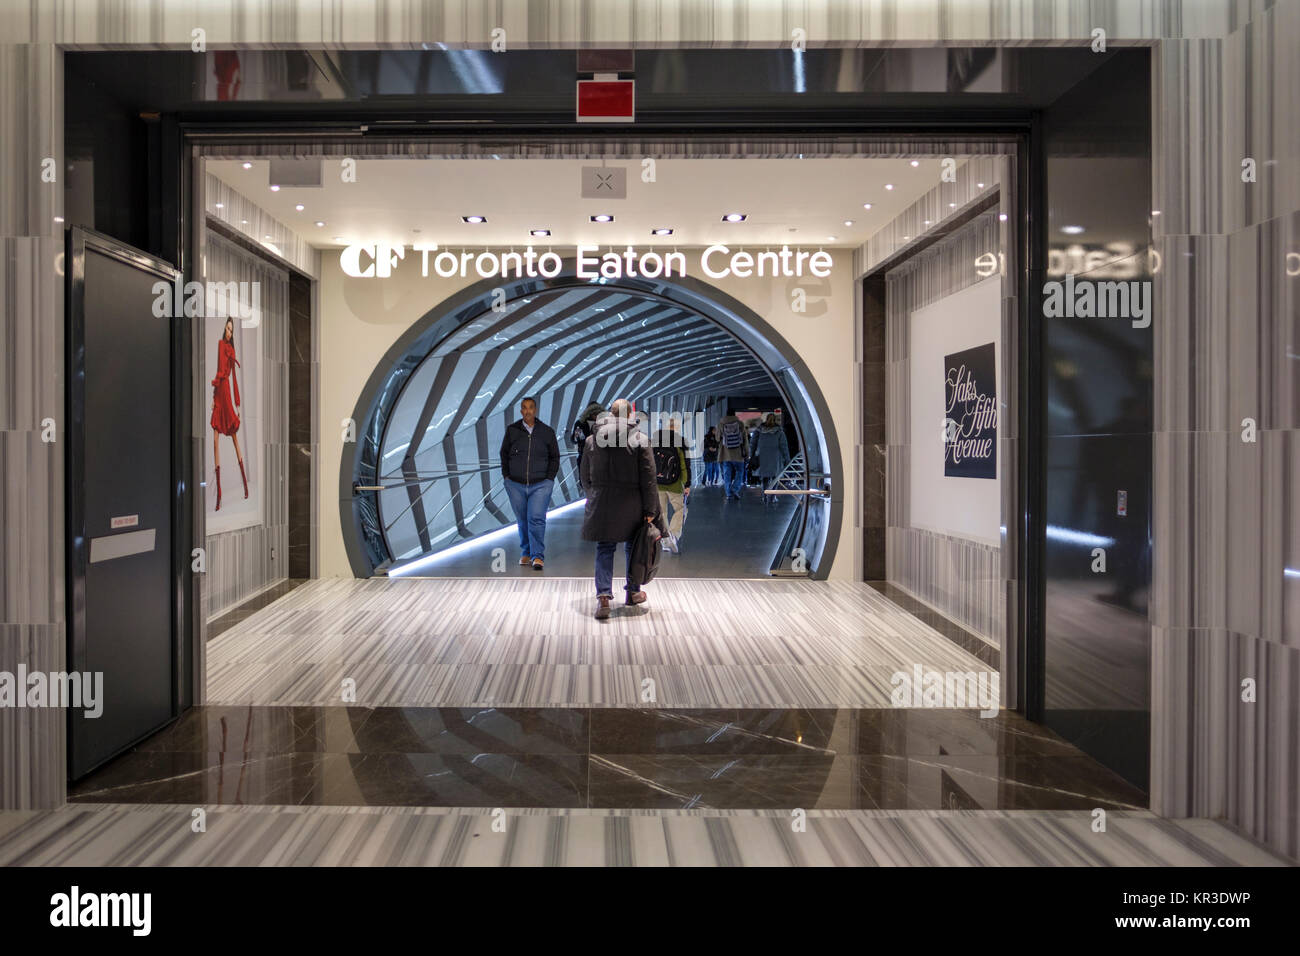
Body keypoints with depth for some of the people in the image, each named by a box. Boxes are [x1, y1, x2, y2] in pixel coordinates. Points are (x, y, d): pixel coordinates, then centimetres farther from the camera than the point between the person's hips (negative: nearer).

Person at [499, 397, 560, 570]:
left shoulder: (547, 432, 3)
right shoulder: (512, 430, 4)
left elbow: (554, 457, 11)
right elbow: (504, 454, 14)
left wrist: (550, 478, 1)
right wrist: (506, 476, 6)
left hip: (540, 484, -2)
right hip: (516, 485, 2)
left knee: (536, 518, -12)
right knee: (522, 520, 9)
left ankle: (537, 556, -9)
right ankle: (526, 553, 23)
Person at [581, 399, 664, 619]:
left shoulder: (593, 439, 2)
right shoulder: (640, 440, -6)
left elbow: (585, 477, 10)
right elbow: (648, 479, -8)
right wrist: (650, 510, -4)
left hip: (602, 504, 1)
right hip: (631, 504, -1)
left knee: (604, 549, 6)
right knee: (633, 547, 15)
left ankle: (603, 596, -9)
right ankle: (633, 592, 28)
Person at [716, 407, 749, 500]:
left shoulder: (721, 424, -1)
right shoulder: (740, 424, -2)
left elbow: (718, 439, 6)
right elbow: (745, 440, 0)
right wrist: (747, 454, 5)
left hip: (725, 454, 1)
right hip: (738, 454, -1)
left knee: (727, 474, 7)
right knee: (739, 472, 10)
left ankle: (729, 493, 4)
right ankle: (735, 489, -7)